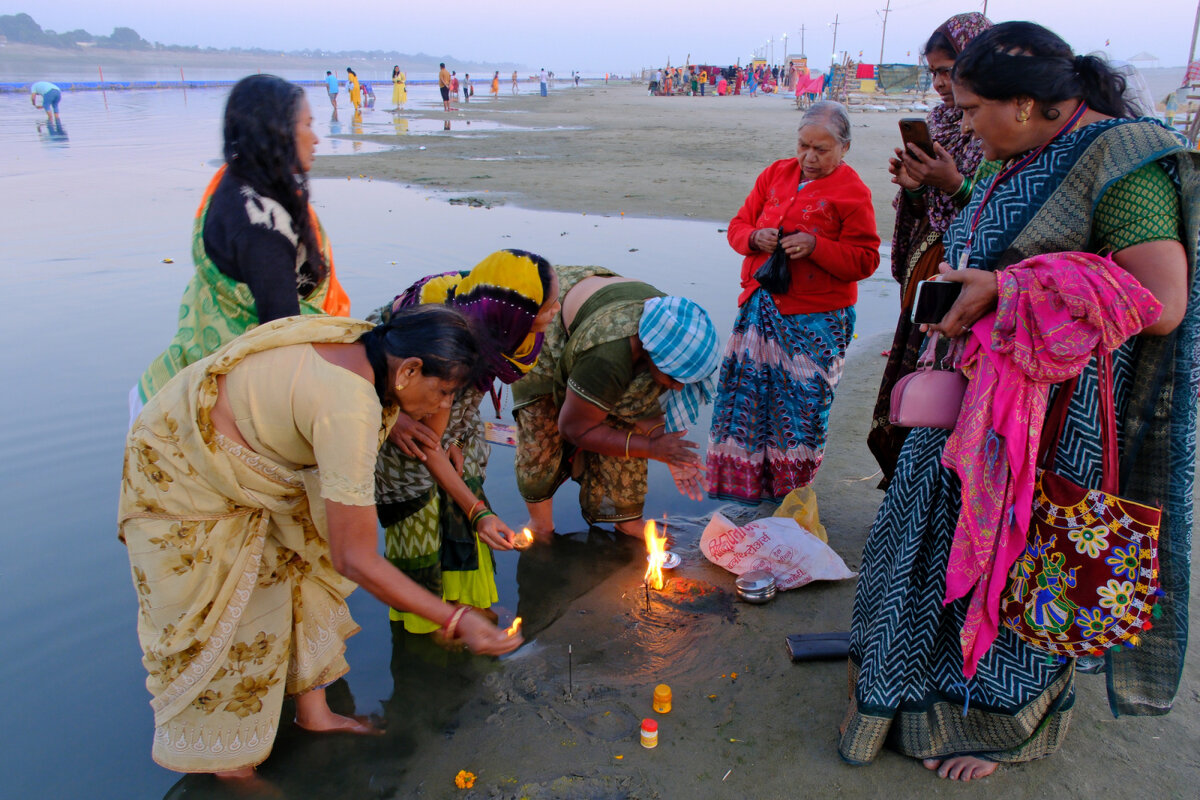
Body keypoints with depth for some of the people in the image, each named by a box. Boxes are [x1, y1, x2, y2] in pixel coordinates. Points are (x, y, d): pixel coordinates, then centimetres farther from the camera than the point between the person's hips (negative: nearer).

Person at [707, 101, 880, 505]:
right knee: (746, 389, 5)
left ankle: (790, 491, 18)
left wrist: (815, 246, -21)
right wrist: (755, 238, -9)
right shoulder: (776, 174, 11)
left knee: (802, 400, 0)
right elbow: (738, 225, 14)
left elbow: (864, 260, -8)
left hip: (815, 320, -4)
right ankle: (742, 481, 21)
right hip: (761, 307, 5)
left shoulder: (852, 192, -4)